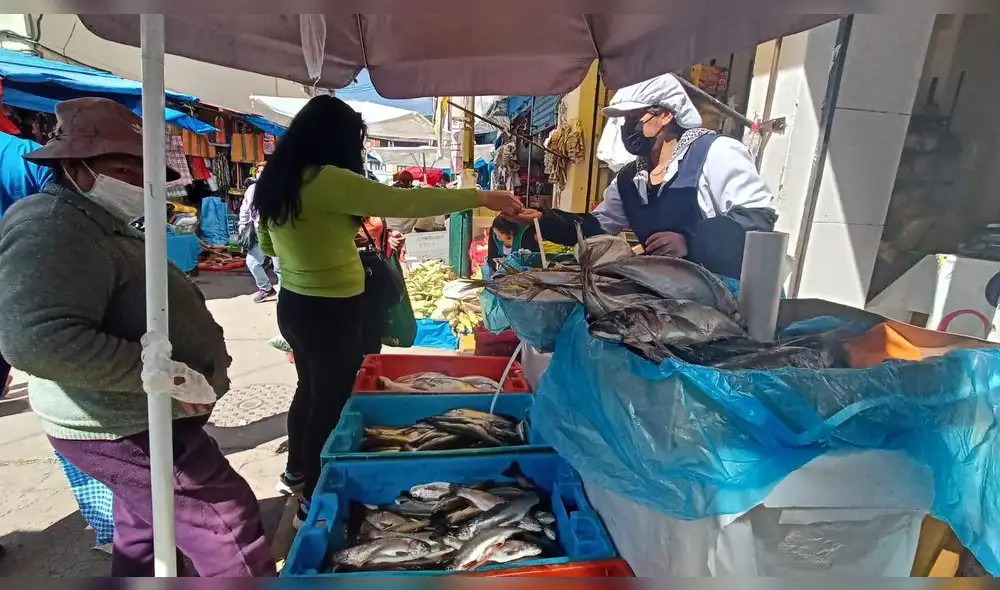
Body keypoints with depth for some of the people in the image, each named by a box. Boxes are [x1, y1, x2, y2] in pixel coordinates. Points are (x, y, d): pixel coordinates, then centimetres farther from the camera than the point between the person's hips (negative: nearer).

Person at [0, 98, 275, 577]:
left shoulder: (98, 224, 14)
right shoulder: (51, 228, -22)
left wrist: (200, 350, 15)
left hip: (135, 419, 11)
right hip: (123, 428, -11)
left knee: (143, 531, 25)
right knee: (227, 520, -4)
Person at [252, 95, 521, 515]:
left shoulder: (276, 180, 6)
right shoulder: (326, 180, -22)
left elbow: (269, 245, 18)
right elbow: (405, 201, -24)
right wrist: (482, 198, -18)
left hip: (294, 303, 9)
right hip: (329, 312, -9)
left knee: (311, 388, 25)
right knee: (330, 400, 8)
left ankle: (296, 472, 46)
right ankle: (315, 498, 26)